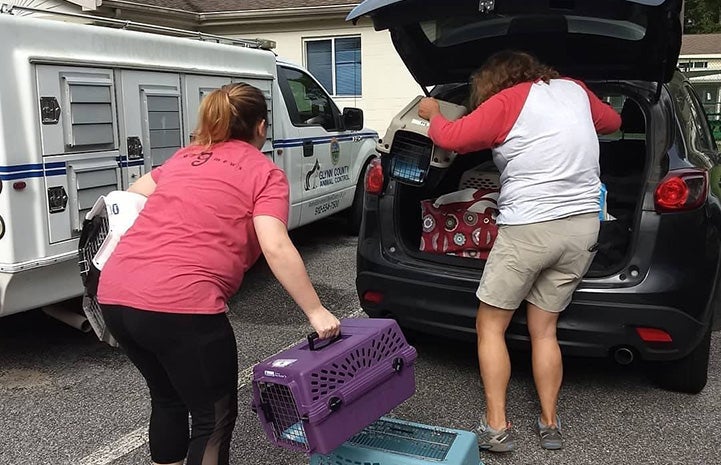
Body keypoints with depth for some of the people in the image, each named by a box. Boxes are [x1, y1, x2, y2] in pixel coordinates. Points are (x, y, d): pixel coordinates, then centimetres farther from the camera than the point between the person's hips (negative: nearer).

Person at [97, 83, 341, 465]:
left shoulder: (183, 158, 22)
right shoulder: (265, 173, 5)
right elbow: (276, 248, -9)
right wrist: (315, 312, -6)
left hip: (114, 294, 7)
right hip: (181, 303, -7)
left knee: (168, 399, 28)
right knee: (214, 419, 11)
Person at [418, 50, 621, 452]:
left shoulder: (506, 103, -4)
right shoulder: (575, 90, 14)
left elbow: (451, 138, -7)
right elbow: (612, 121, 30)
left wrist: (433, 114, 13)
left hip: (529, 227, -6)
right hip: (584, 225, 6)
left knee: (490, 327, 8)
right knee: (544, 330, 17)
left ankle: (496, 427, 7)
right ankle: (550, 425, 21)